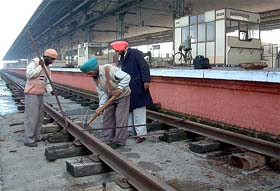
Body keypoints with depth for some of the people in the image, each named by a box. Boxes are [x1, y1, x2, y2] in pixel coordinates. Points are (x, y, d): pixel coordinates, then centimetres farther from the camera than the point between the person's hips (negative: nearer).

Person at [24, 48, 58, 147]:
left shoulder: (47, 68, 14)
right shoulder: (34, 62, -10)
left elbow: (47, 83, 11)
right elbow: (29, 74, -23)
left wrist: (50, 90, -7)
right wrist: (40, 66, -19)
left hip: (40, 94, 9)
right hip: (31, 93, -8)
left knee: (39, 117, 11)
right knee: (31, 117, -8)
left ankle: (36, 137, 21)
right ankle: (28, 140, -3)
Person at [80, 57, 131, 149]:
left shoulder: (110, 69, -30)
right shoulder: (95, 78, -7)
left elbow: (126, 77, -29)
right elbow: (102, 93, -7)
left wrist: (119, 88, -34)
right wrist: (101, 106, -18)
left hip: (122, 95, -7)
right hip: (110, 97, 7)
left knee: (120, 118, -5)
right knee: (107, 117, 9)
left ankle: (119, 141, 5)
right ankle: (106, 139, 20)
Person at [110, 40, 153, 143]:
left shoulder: (135, 53, -6)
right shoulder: (122, 59, 17)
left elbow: (144, 66, -13)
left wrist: (146, 80, -21)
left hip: (137, 88, -8)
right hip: (127, 89, 8)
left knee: (139, 111, -3)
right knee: (128, 110, 14)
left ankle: (141, 133, 4)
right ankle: (129, 131, 25)